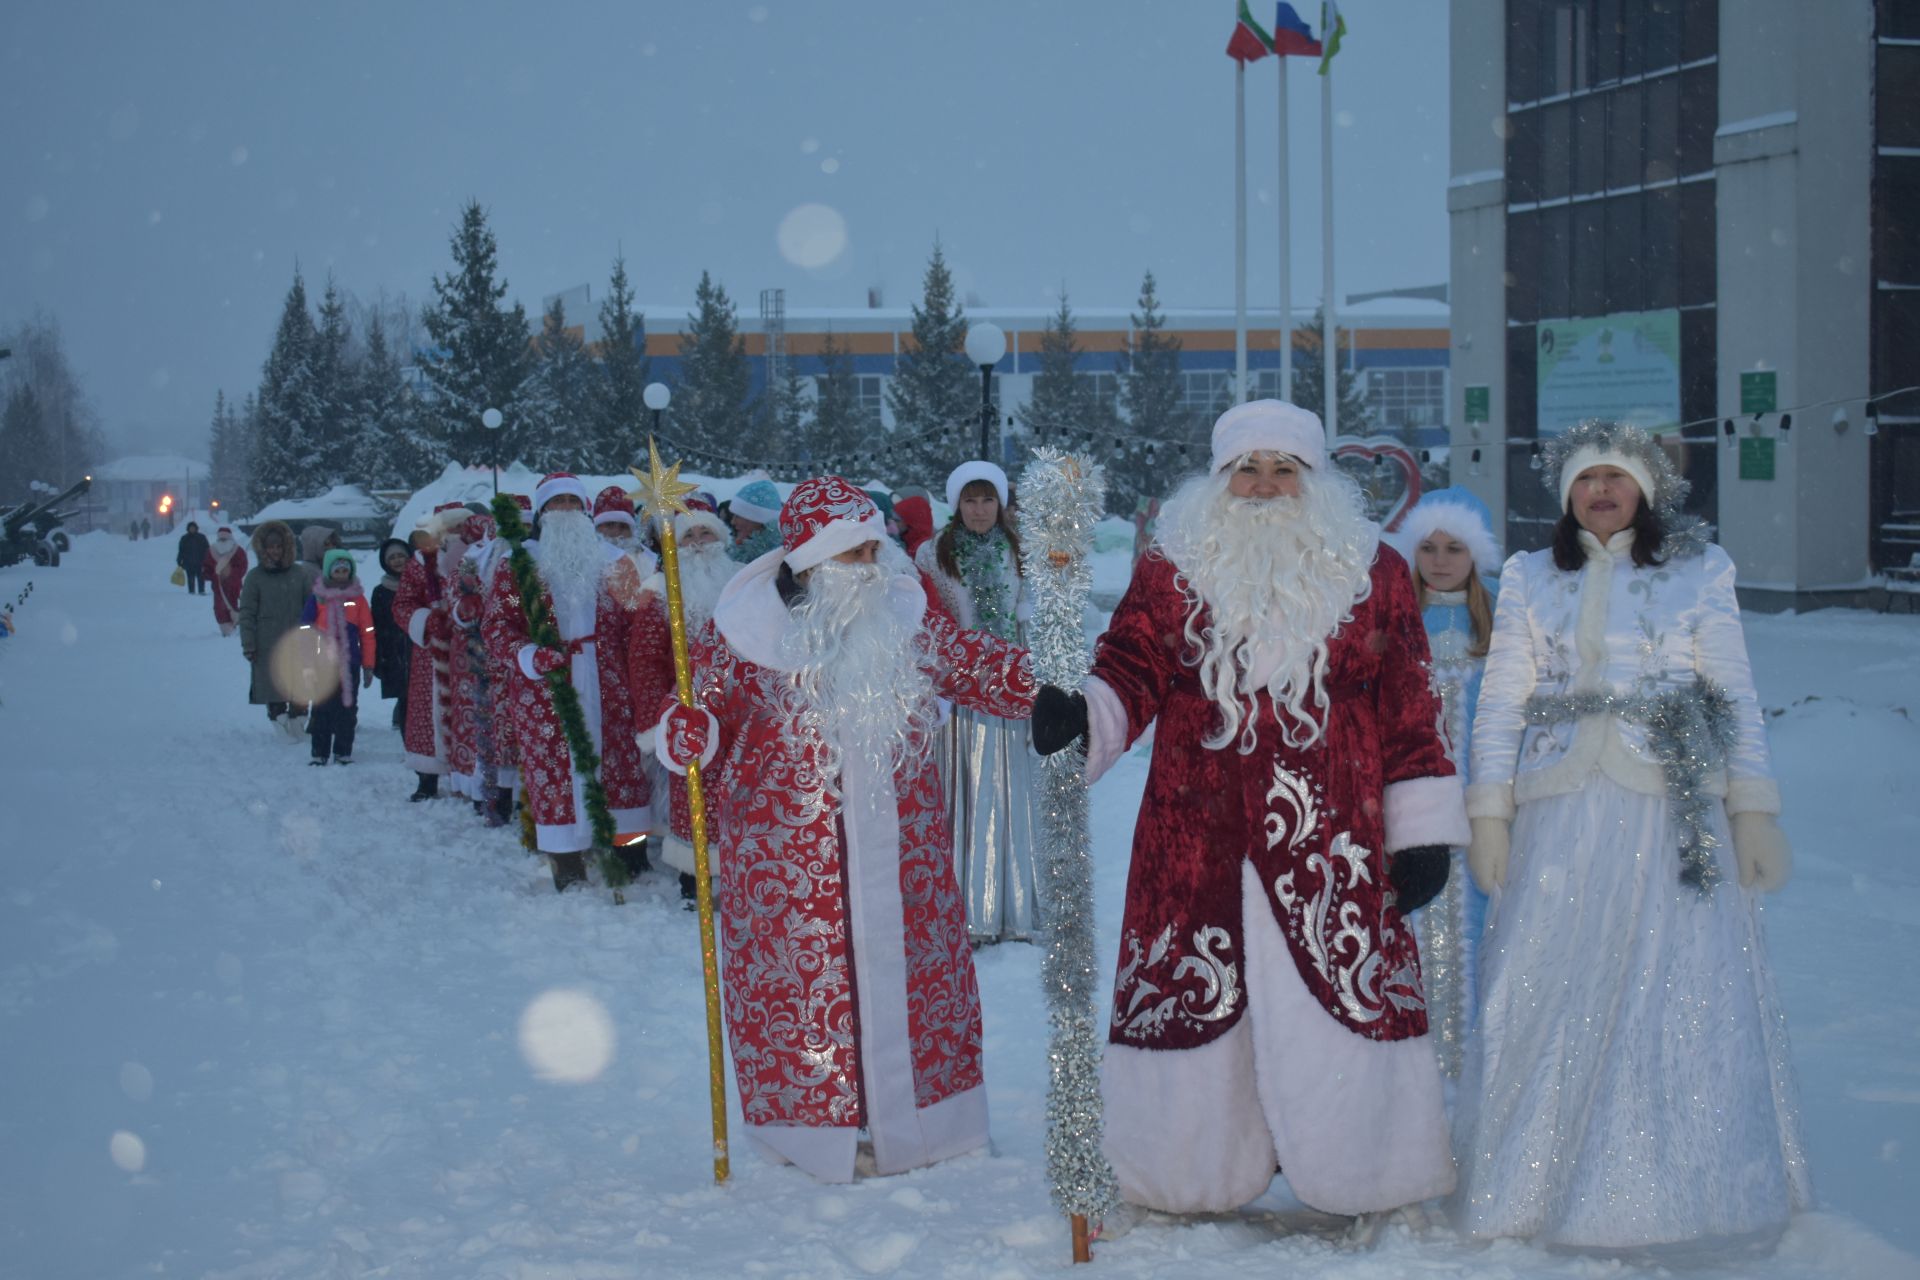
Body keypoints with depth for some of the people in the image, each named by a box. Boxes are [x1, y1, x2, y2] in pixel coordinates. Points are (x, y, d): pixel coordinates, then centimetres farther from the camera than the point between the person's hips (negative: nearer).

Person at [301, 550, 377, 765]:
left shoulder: (357, 599, 1)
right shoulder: (317, 598, 1)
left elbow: (367, 634, 3)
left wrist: (368, 665, 2)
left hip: (350, 664, 0)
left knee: (347, 709, 5)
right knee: (322, 710, 4)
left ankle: (343, 751, 13)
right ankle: (319, 753, 10)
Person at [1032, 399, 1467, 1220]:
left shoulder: (1372, 573, 8)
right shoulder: (1170, 572, 8)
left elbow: (1408, 710, 8)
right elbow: (1131, 673, 2)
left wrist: (1424, 834, 5)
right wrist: (1081, 719, -21)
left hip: (1332, 844, 0)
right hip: (1197, 841, 1)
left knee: (1348, 1002, 0)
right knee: (1191, 1000, 4)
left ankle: (1362, 1182, 15)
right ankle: (1191, 1180, 19)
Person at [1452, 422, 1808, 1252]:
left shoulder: (1697, 572, 8)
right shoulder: (1530, 579, 12)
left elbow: (1736, 697, 7)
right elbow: (1501, 703, 9)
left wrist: (1753, 811, 0)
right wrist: (1489, 815, 1)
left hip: (1672, 814, -1)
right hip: (1561, 816, 1)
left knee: (1686, 998, -4)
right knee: (1547, 1000, -1)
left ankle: (1677, 1196, 6)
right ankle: (1539, 1190, 9)